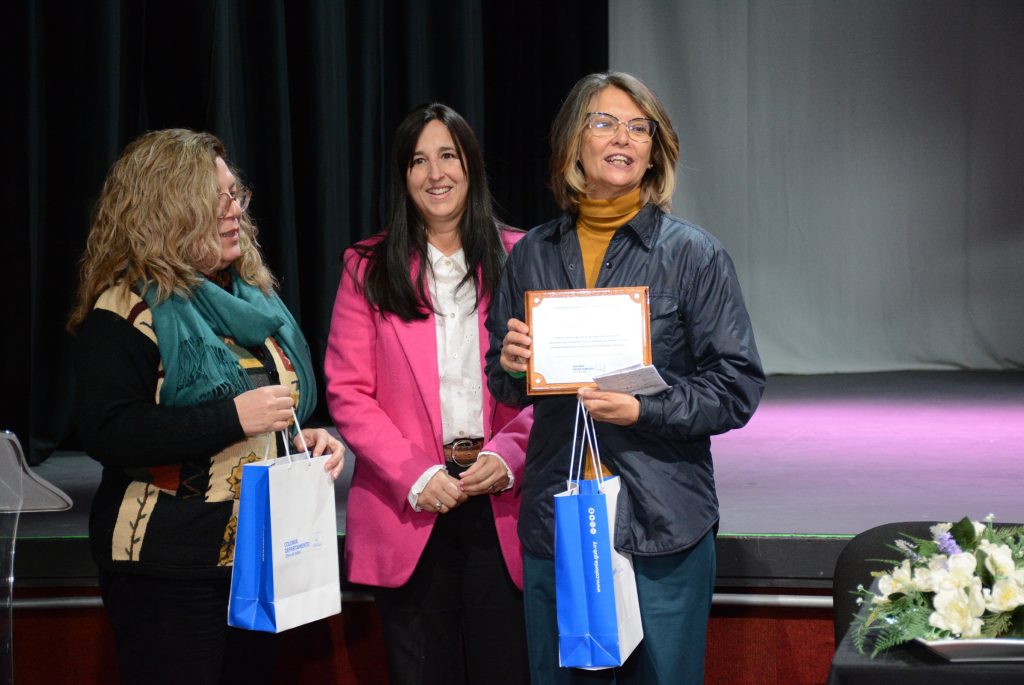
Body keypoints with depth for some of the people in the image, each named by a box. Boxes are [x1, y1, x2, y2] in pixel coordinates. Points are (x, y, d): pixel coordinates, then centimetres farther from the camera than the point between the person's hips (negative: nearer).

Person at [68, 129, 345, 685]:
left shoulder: (250, 294, 12)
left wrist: (308, 439, 2)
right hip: (168, 571, -7)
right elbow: (106, 434, -22)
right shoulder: (128, 309, -12)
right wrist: (233, 418, -26)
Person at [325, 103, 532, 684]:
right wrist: (415, 477, -11)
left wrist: (507, 453, -14)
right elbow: (348, 392, 0)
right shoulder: (368, 269, 4)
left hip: (502, 503, 0)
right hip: (410, 511, 0)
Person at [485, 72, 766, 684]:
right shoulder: (532, 255, 9)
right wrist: (512, 365, -4)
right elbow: (504, 386, 19)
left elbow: (738, 387, -5)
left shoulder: (693, 254, -1)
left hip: (662, 525, -3)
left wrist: (642, 410, -18)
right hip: (554, 520, 3)